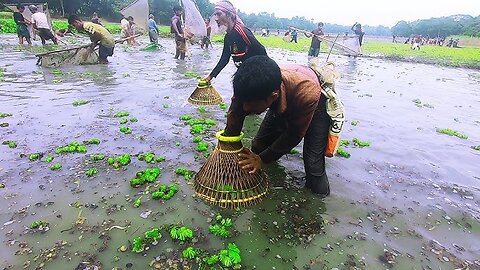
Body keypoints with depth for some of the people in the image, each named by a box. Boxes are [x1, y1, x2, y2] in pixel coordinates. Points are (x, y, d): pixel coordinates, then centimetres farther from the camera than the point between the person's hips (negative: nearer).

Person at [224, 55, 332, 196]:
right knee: (257, 147, 0)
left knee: (313, 166, -16)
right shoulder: (249, 88, -36)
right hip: (283, 101, 4)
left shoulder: (307, 93, -45)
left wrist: (263, 158, -25)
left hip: (316, 102, -4)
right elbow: (233, 121, -23)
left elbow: (295, 134, -28)